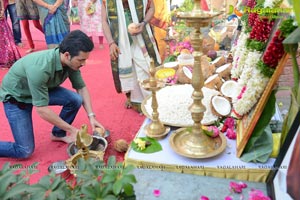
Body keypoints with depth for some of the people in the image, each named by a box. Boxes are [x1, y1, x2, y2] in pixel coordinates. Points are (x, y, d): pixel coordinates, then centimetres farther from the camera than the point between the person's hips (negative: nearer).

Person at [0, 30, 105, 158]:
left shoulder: (71, 62, -19)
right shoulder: (40, 68, -39)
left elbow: (81, 88, -5)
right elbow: (41, 110, -34)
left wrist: (91, 116, -14)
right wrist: (72, 130, -26)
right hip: (16, 96, -6)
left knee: (75, 100, -14)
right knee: (25, 151, -11)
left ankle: (58, 134, 9)